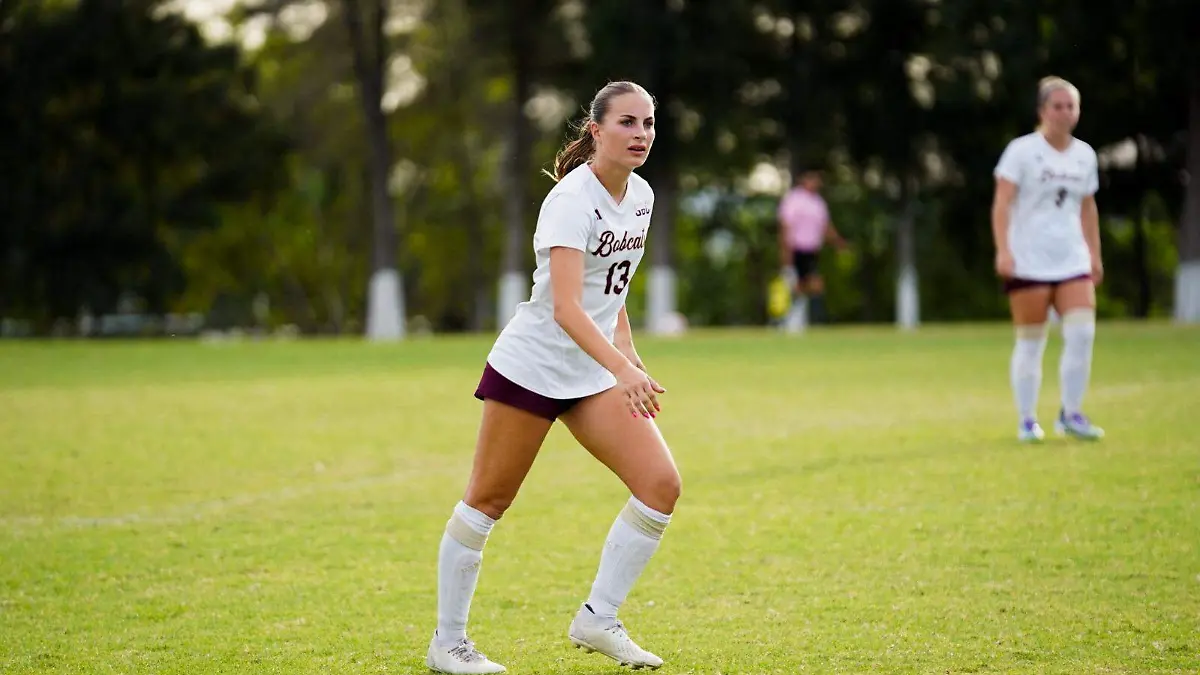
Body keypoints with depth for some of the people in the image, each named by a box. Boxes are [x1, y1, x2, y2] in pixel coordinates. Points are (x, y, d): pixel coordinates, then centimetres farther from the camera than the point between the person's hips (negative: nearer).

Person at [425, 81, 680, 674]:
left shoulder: (641, 196, 5)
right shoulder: (571, 199, -20)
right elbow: (565, 307, -32)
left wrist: (630, 359, 15)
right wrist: (622, 369, -43)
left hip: (595, 374, 7)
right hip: (530, 364, -7)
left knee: (661, 484, -8)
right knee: (488, 500, 1)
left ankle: (597, 620, 2)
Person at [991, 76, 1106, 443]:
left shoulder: (1085, 154, 11)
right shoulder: (1022, 150, -5)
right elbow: (1002, 203, -11)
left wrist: (1095, 254, 17)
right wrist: (1003, 249, -21)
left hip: (1073, 261, 4)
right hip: (1028, 262, -4)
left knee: (1082, 333, -9)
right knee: (1030, 343, -1)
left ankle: (1071, 414, 3)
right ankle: (1027, 421, 9)